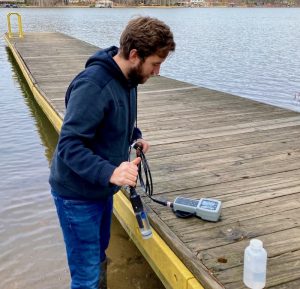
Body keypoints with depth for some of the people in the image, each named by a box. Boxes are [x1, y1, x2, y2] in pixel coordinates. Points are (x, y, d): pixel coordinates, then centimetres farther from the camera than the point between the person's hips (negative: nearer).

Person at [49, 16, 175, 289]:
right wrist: (110, 172, -41)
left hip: (101, 189, 8)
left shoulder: (126, 78, 0)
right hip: (78, 194, -8)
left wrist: (136, 137, 3)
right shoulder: (92, 85, -28)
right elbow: (69, 146, -29)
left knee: (99, 259, 25)